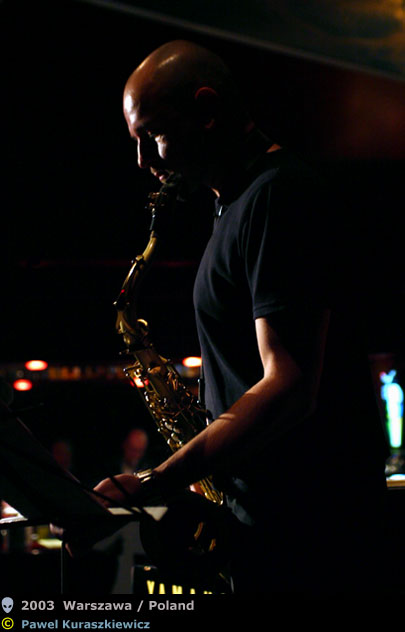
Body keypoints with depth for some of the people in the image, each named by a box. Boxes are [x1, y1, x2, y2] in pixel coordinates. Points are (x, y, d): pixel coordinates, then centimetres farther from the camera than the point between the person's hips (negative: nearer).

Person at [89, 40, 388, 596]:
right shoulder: (239, 201, 16)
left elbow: (289, 388, -26)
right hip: (269, 518, 10)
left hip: (305, 528, -10)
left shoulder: (278, 196, -16)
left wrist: (153, 485, -30)